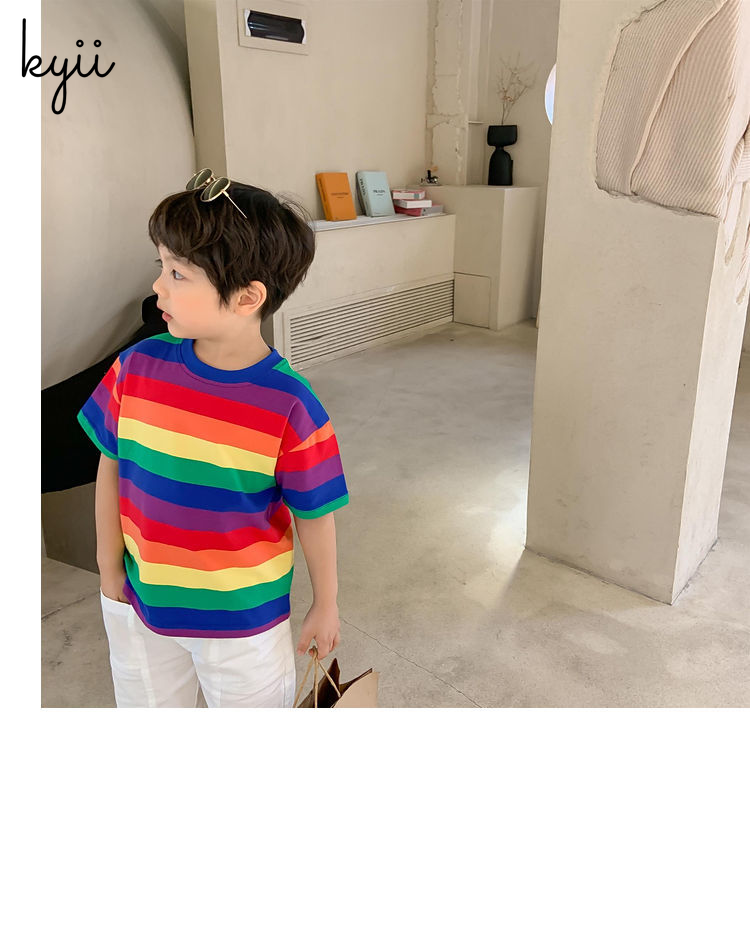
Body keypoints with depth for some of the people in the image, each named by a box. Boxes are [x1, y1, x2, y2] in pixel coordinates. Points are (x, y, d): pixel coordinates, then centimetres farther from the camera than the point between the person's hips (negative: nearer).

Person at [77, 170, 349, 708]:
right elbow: (112, 466, -1)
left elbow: (314, 515, -13)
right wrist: (109, 567, 4)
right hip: (138, 602, 4)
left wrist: (326, 606, -1)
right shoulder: (138, 368, -13)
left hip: (244, 618, -3)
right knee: (146, 705, 27)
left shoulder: (290, 407, -24)